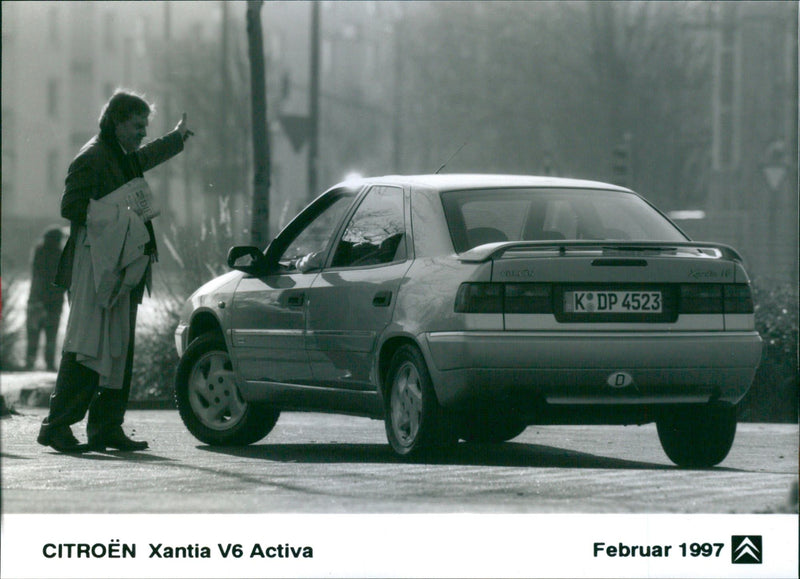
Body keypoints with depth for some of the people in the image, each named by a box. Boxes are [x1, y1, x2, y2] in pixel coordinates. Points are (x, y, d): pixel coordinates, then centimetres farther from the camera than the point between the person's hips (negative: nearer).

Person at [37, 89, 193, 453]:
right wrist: (120, 215, -20)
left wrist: (177, 138, 57)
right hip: (94, 269, -10)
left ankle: (107, 427, 10)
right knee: (87, 348, -14)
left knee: (119, 350, 7)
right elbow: (71, 207, -16)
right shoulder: (91, 159, -9)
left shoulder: (125, 159, 19)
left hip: (122, 268, 10)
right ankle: (57, 425, -13)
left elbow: (146, 157, 44)